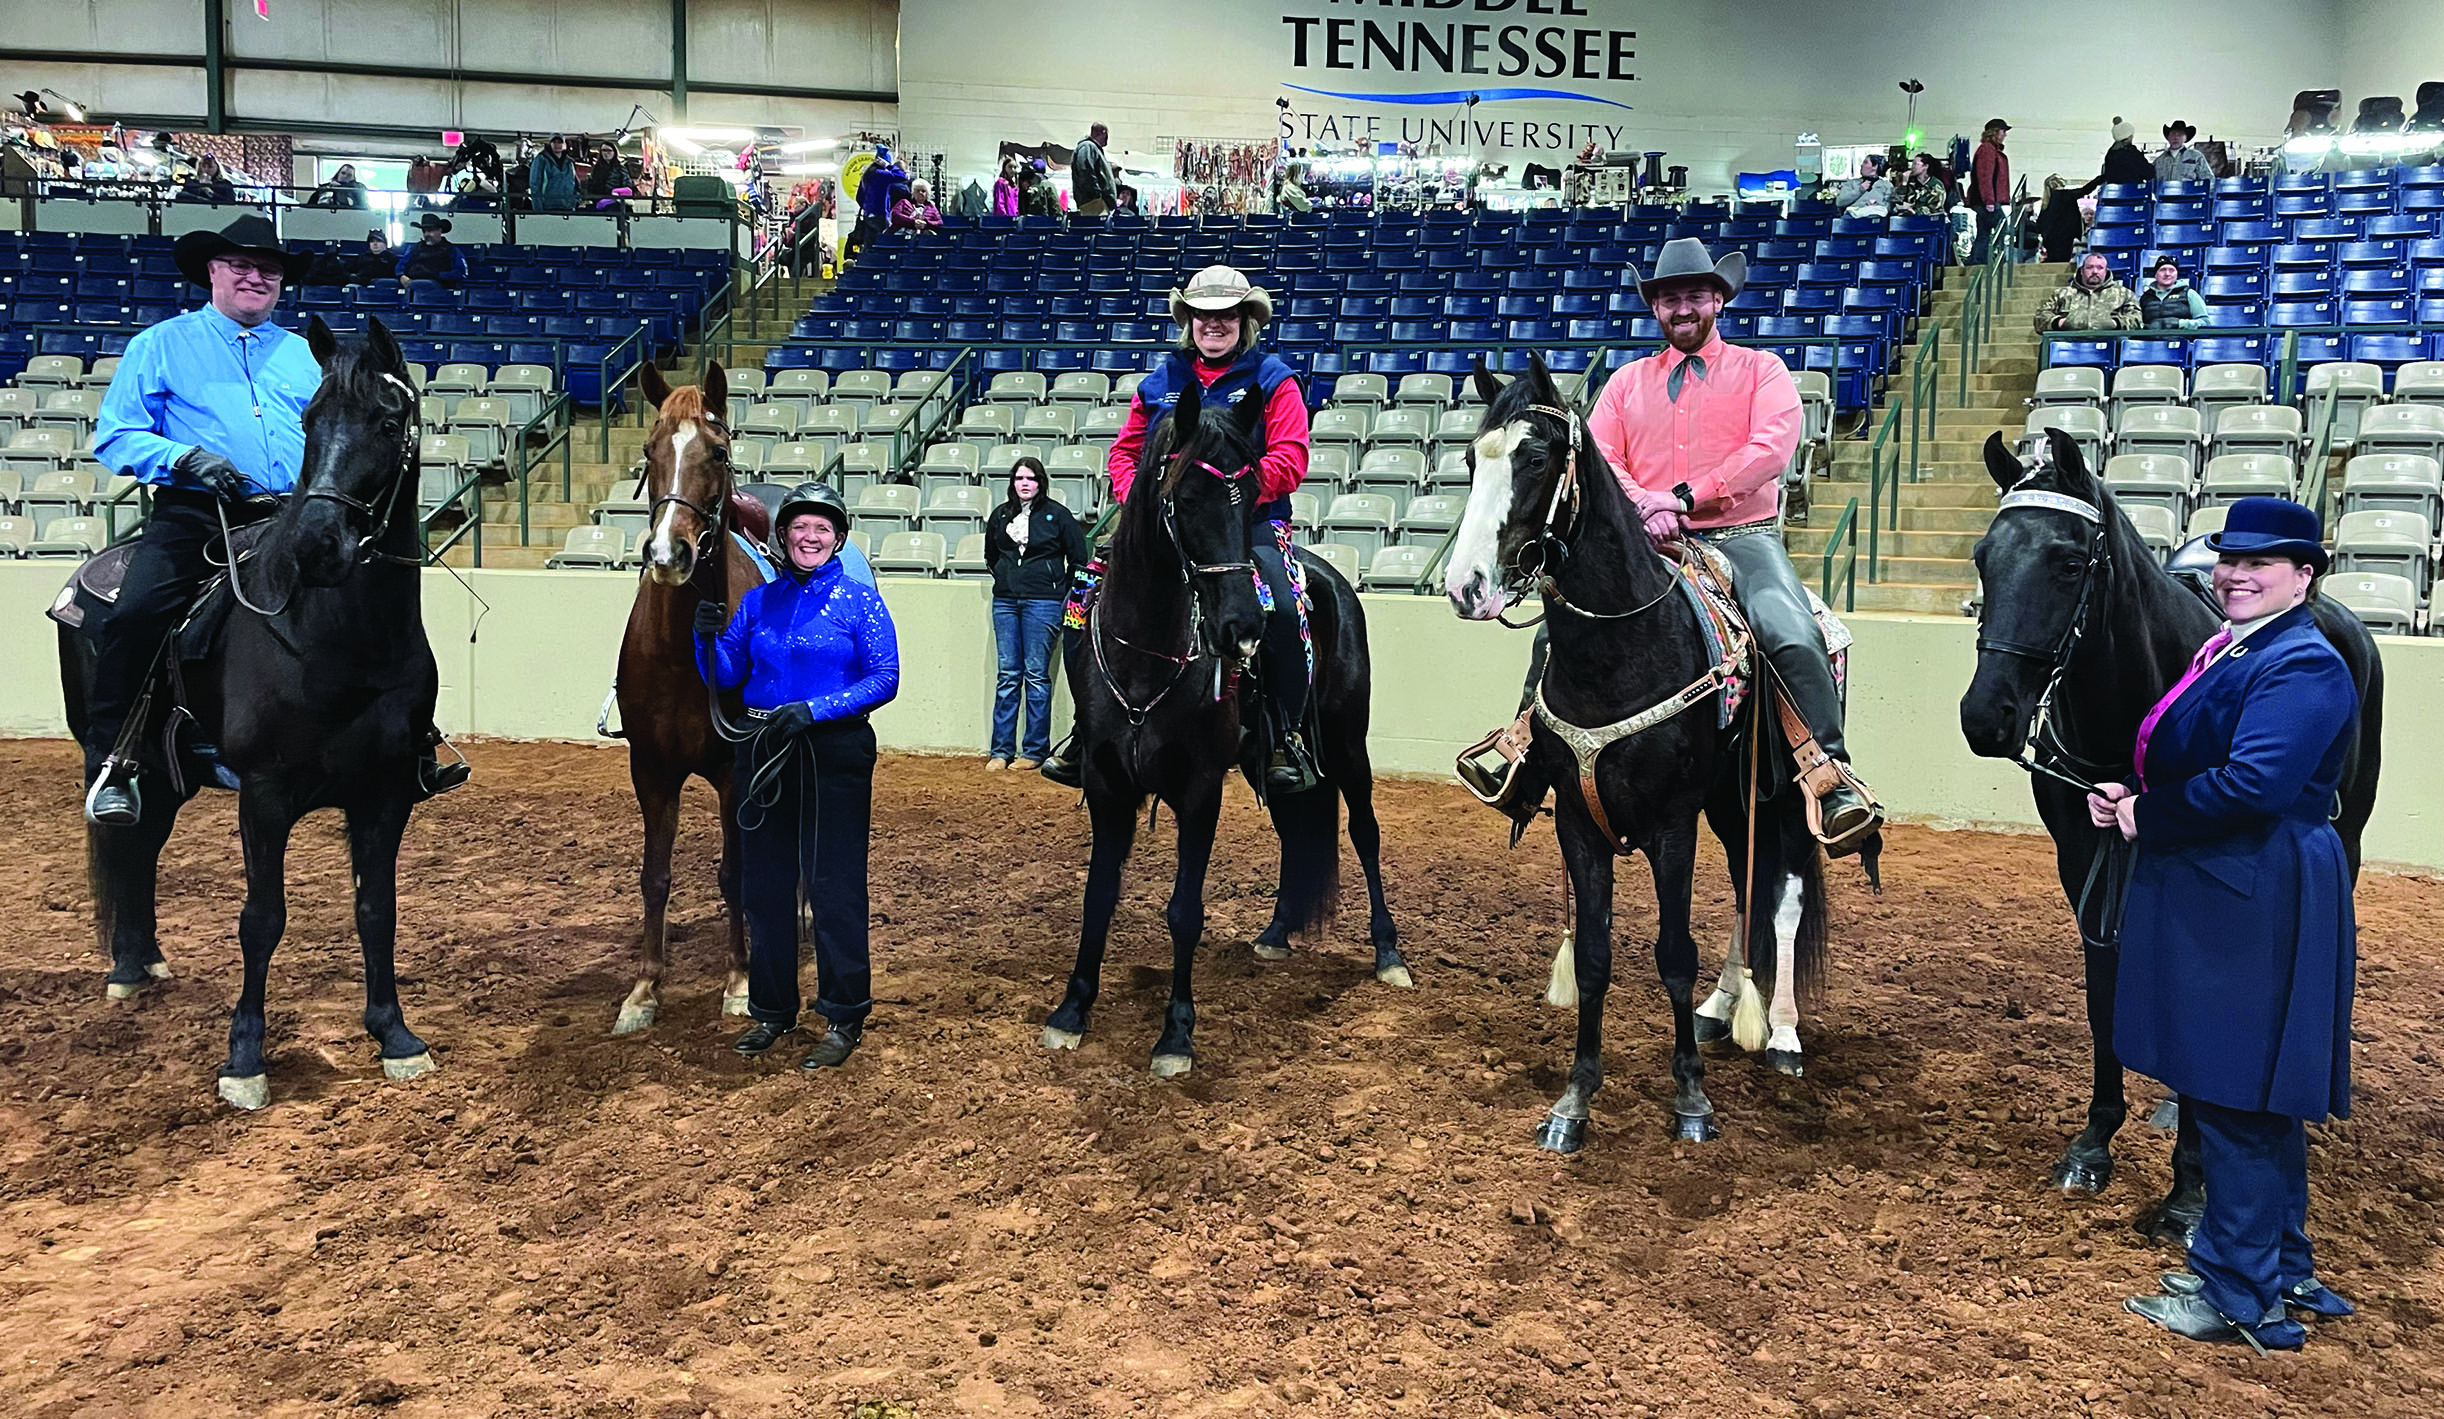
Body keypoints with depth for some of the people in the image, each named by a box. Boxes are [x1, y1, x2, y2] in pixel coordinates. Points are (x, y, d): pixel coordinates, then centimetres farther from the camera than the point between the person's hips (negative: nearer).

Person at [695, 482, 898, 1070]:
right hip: (764, 752, 5)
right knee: (763, 884, 10)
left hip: (836, 754, -5)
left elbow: (884, 680, -10)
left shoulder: (859, 600, -4)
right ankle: (772, 1010, 24)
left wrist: (816, 709, -21)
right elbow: (726, 677, 11)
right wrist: (709, 639, -9)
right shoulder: (759, 600, 8)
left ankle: (845, 1018, 10)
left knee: (833, 885, -1)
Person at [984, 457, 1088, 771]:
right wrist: (1007, 578, 15)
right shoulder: (1000, 515, 10)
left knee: (1036, 675, -1)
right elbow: (990, 555, 25)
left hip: (1043, 602, -4)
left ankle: (1035, 750, 5)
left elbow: (1078, 559, 4)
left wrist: (1061, 590, 3)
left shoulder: (1057, 515, -2)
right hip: (1005, 601, 4)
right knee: (1007, 676, 5)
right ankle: (1001, 750, 8)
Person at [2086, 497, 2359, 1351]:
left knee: (2240, 1097, -2)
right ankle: (2284, 1270, 32)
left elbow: (2251, 785, -28)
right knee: (2254, 1099, 18)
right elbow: (2181, 767, 20)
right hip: (2206, 897, 10)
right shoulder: (2226, 651, 15)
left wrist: (2144, 817, -15)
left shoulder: (2303, 665, -16)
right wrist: (2127, 798, 1)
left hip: (2255, 912, -10)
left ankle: (2240, 1294, 10)